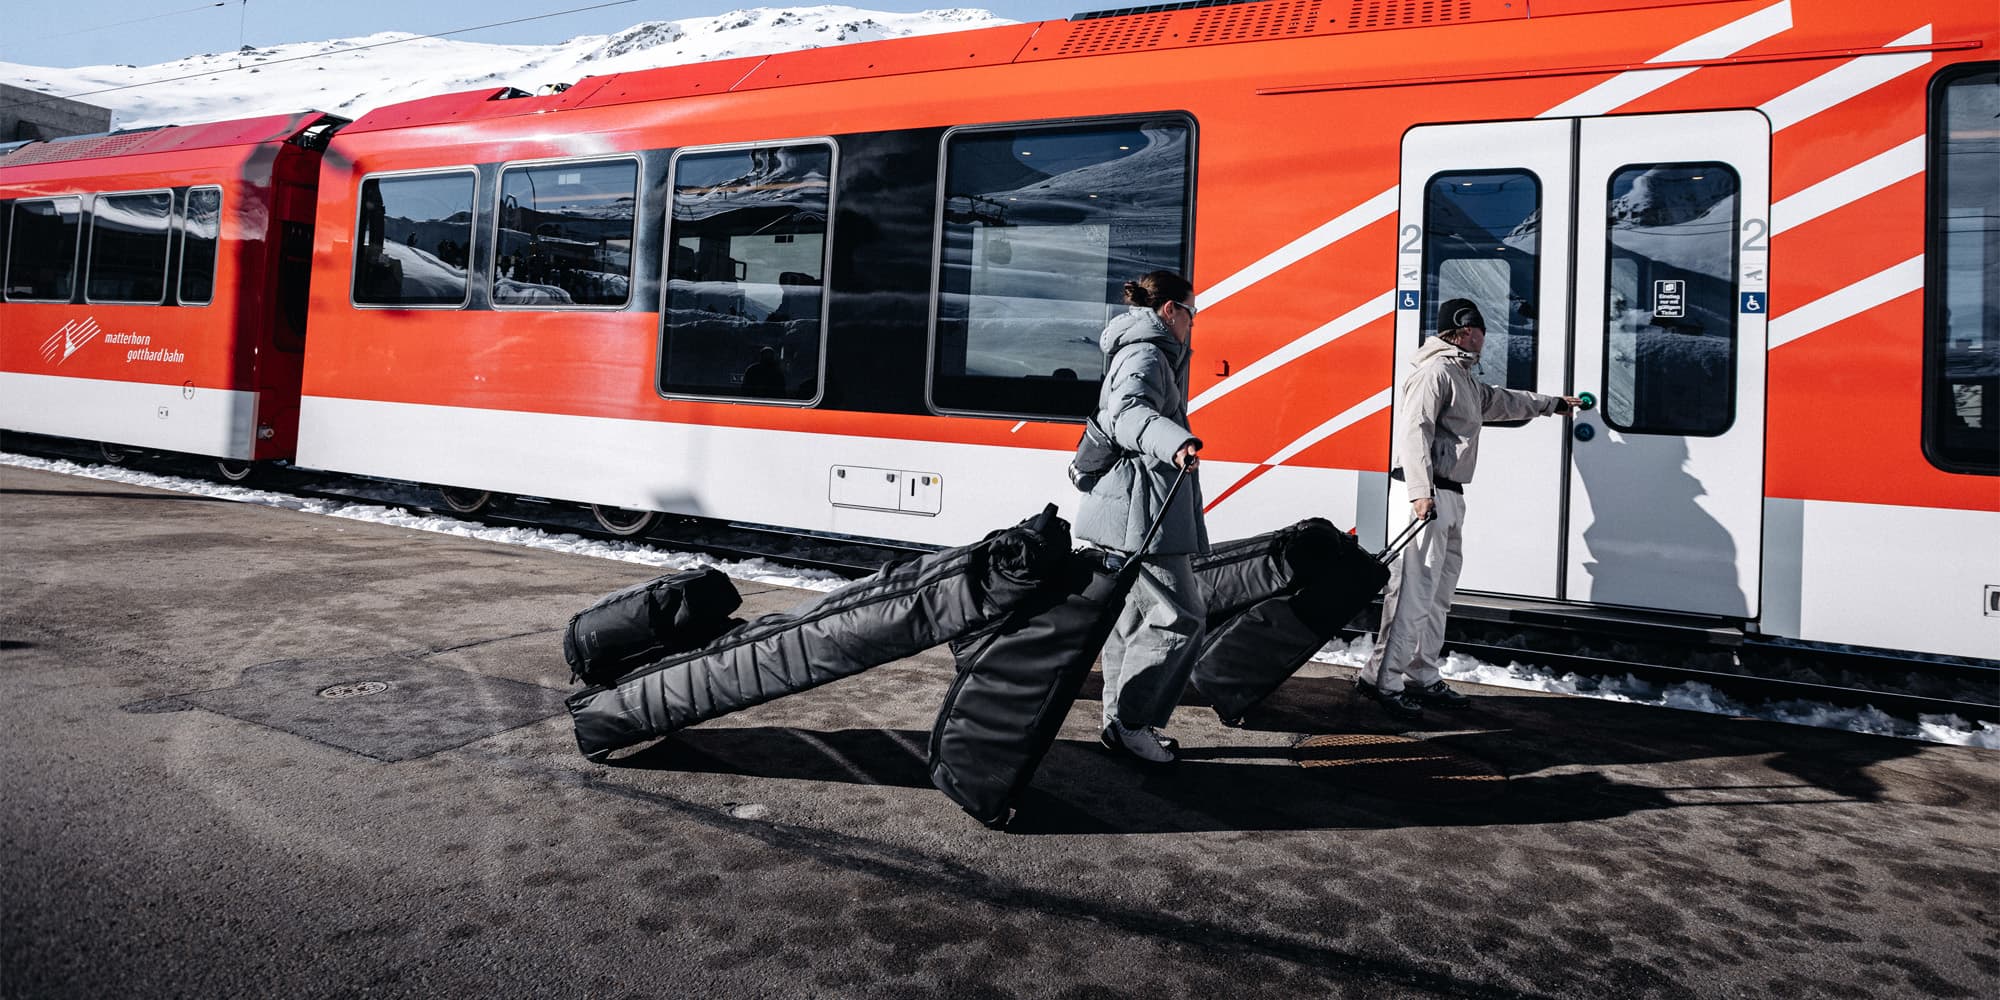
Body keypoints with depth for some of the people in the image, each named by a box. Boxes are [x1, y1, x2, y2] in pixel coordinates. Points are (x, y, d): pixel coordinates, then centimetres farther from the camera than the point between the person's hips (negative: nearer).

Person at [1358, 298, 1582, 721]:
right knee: (1415, 590, -14)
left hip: (1450, 498, 11)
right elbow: (1413, 429, -19)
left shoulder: (1465, 378, 24)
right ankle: (1382, 679, -13)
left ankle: (1423, 678, 19)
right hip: (1428, 496, -11)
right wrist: (1421, 491, -27)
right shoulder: (1436, 372, -9)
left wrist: (1553, 403, 52)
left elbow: (1502, 400, 42)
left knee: (1440, 591, 12)